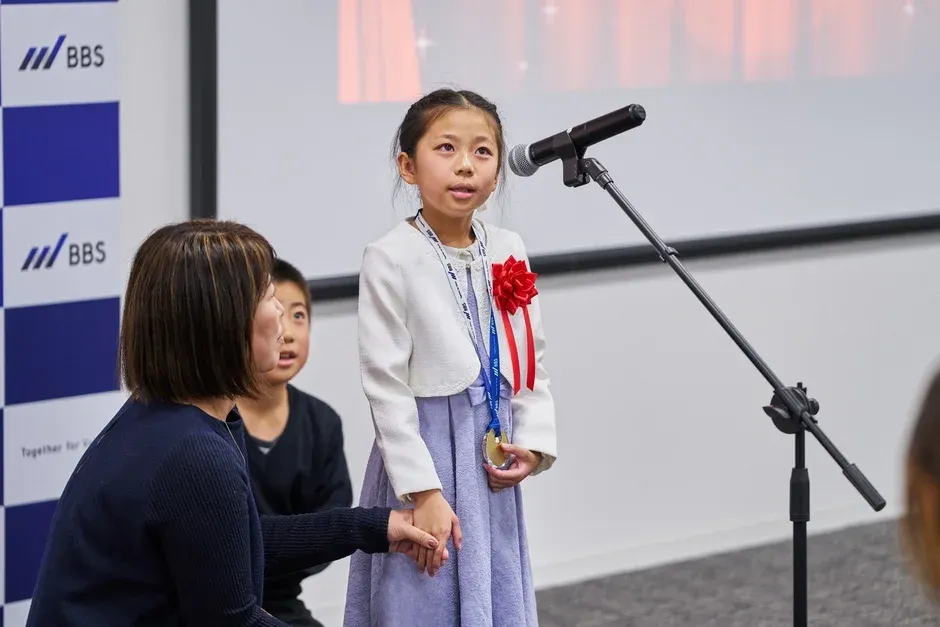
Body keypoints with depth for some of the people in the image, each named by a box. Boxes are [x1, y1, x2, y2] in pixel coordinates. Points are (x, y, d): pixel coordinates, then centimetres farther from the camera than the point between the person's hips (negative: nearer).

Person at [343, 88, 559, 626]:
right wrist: (424, 493, -16)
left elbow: (533, 362, 12)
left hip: (493, 462, 5)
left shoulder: (508, 252, 5)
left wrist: (533, 444, -3)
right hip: (426, 455, -5)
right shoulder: (392, 260, -12)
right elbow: (386, 386, -13)